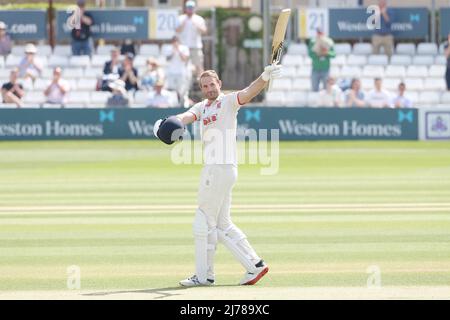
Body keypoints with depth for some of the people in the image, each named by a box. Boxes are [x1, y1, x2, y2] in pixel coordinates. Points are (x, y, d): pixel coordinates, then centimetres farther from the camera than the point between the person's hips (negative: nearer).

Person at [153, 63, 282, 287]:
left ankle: (204, 275, 4)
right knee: (221, 224, 13)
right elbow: (188, 116, -2)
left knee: (204, 222, -3)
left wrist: (265, 77, -42)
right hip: (212, 169, 9)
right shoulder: (202, 107, 17)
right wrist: (175, 122, -26)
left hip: (221, 168, -9)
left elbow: (249, 92, -21)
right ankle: (254, 265, 14)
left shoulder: (229, 101, -3)